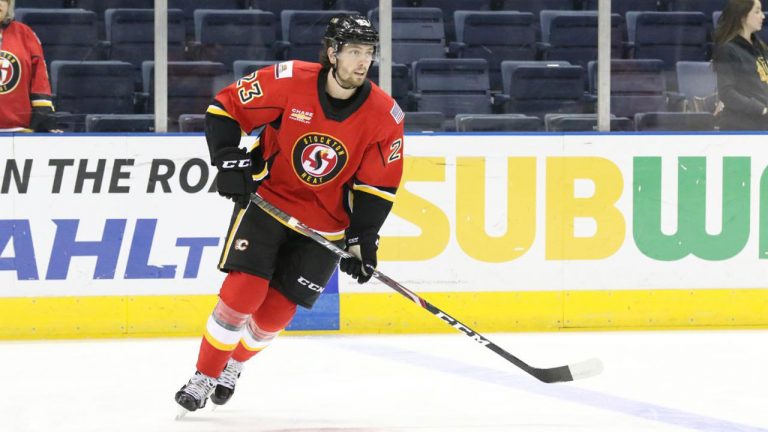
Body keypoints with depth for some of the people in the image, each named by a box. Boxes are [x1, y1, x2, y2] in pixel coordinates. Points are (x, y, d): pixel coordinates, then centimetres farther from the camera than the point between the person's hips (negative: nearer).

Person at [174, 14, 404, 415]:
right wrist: (229, 160, -20)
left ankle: (234, 365, 30)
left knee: (276, 311, 1)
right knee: (243, 291, -16)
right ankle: (204, 376, 0)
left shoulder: (384, 115, -13)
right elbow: (225, 108, -10)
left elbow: (378, 186, -6)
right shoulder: (289, 82, -20)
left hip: (325, 223, 2)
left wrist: (362, 240, -11)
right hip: (267, 197, -2)